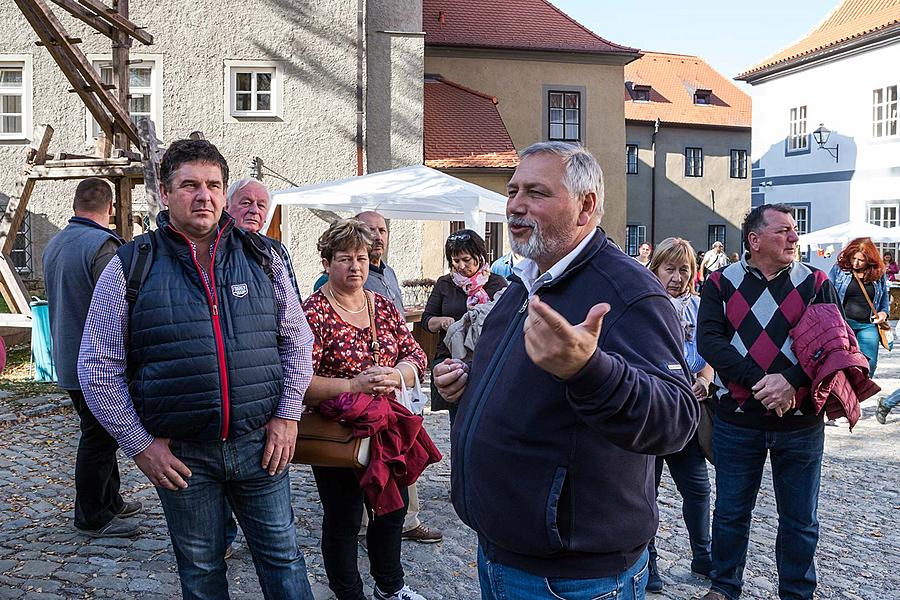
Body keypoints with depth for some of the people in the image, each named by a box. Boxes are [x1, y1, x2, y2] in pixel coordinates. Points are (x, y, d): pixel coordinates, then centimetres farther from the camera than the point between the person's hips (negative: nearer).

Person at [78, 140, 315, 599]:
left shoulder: (262, 258, 3)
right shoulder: (130, 267, -4)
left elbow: (297, 341, 9)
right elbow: (99, 368, -1)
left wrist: (288, 414, 0)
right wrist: (139, 444, -5)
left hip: (261, 443, 1)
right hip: (181, 455, -1)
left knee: (282, 557, 11)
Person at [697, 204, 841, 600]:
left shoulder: (815, 283, 2)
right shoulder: (722, 283, -1)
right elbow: (709, 340, -12)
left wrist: (792, 382, -21)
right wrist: (758, 381, -22)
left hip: (800, 419, 1)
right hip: (737, 417, 0)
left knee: (799, 518, 12)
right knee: (731, 511, 13)